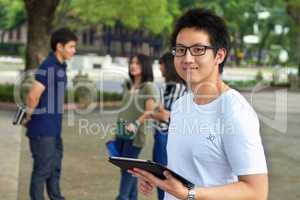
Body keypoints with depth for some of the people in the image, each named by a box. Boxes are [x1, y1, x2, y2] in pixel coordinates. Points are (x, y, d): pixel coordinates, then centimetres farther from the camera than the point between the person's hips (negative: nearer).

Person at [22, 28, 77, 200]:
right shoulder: (48, 67, -19)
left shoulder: (61, 66, 10)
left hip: (55, 128, 9)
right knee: (42, 169, 1)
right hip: (43, 129, -9)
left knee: (55, 168, 18)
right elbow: (33, 96, -21)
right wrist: (29, 118, -7)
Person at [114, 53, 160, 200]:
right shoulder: (127, 86, 14)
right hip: (121, 133, 7)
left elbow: (150, 110, -16)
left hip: (134, 134, -7)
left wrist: (135, 124, -26)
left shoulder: (149, 87, -6)